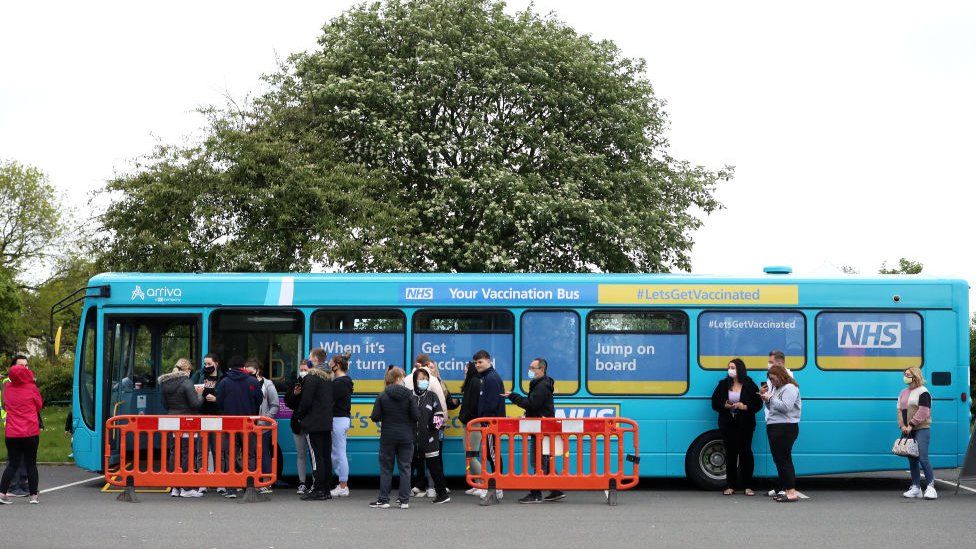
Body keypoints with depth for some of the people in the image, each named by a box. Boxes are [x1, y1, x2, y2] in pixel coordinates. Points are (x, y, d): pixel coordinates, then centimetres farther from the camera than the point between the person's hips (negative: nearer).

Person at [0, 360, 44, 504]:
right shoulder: (32, 388, -7)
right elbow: (39, 406, 5)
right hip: (31, 433, -3)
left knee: (12, 463, 10)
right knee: (31, 464, 5)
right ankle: (33, 495, 7)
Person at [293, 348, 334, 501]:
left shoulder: (312, 377, -12)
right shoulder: (329, 377, 14)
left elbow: (306, 401, -15)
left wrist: (299, 416, -2)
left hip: (313, 424, -8)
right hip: (327, 423, 8)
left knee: (316, 457, -7)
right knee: (326, 456, 10)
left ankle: (317, 490, -7)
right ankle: (326, 490, 14)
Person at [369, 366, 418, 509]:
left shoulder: (382, 396, -6)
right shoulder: (409, 395, -7)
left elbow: (375, 417, -9)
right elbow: (416, 415, -10)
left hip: (388, 436, 0)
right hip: (406, 437, 0)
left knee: (386, 468, 8)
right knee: (405, 467, 7)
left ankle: (383, 500, 8)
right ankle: (404, 500, 8)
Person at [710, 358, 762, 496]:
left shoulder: (749, 385, 0)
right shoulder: (723, 384, 7)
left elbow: (758, 404, -1)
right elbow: (715, 403, 8)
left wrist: (745, 407, -16)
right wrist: (725, 406, -11)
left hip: (745, 424, -2)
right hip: (728, 424, 2)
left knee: (745, 452, -1)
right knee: (730, 453, 5)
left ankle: (747, 486, 6)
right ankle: (730, 486, 10)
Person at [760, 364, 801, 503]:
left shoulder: (790, 388, -10)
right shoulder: (776, 388, 20)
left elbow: (785, 407, -22)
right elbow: (772, 407, 21)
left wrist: (770, 398, -16)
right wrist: (764, 396, 6)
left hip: (785, 428, -10)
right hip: (774, 428, 10)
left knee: (784, 459, -13)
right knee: (778, 459, 11)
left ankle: (792, 492, -13)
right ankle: (785, 490, 17)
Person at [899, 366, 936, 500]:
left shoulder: (922, 392, -6)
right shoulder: (904, 392, 18)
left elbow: (923, 412, -14)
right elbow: (900, 410, 16)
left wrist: (911, 425, -16)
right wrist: (902, 426, 0)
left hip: (921, 429, -8)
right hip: (907, 430, 8)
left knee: (923, 458, -14)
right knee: (912, 459, 7)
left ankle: (930, 486, -7)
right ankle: (916, 488, 11)